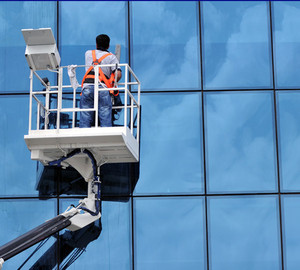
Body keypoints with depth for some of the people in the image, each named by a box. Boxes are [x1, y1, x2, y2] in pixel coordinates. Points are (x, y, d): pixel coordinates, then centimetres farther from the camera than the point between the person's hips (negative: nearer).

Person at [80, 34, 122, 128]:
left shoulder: (88, 53, 23)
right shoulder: (111, 57, 15)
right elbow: (118, 74, 2)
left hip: (87, 86, 2)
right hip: (103, 88, -2)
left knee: (85, 119, -1)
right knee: (105, 120, -4)